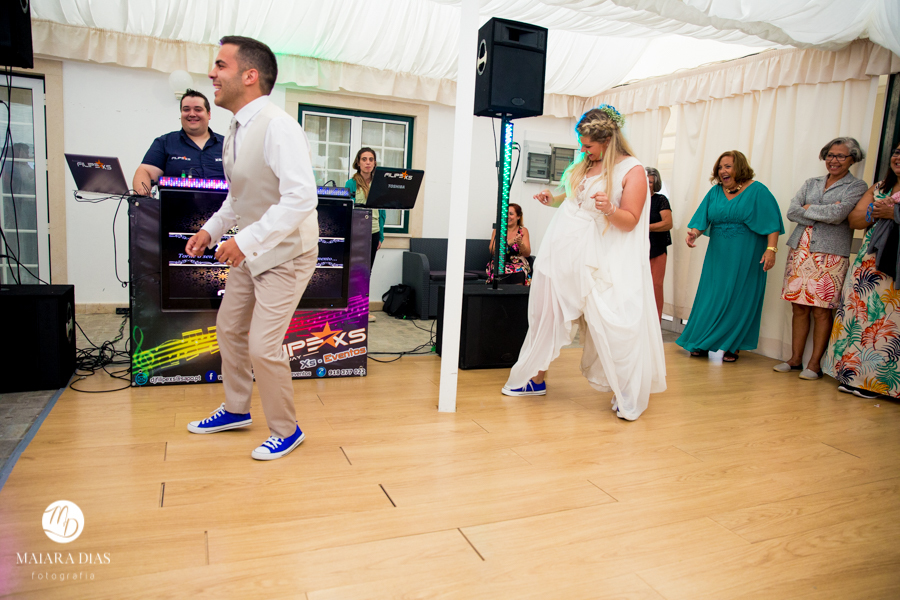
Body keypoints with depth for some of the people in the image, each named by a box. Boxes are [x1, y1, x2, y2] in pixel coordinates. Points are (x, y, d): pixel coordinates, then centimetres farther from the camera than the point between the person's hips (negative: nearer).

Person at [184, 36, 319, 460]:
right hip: (251, 250, 9)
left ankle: (286, 431, 16)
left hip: (286, 252, -9)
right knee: (230, 329, 18)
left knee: (263, 346, -8)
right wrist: (212, 229, 10)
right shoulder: (237, 130, 5)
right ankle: (236, 409, 40)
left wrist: (246, 240, -31)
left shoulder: (278, 127, -23)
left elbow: (302, 197, -32)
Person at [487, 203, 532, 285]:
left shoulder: (523, 231, 10)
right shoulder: (497, 230, 10)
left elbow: (527, 254, -1)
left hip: (518, 265, 1)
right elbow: (492, 250, -6)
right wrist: (508, 243, -21)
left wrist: (520, 243, -21)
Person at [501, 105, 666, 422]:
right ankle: (536, 378, 26)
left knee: (612, 326, -8)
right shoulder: (582, 165, 13)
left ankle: (628, 396, 7)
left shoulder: (632, 170, -6)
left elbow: (630, 221, -11)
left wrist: (609, 209, -30)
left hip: (597, 261, -6)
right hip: (561, 252, 7)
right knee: (546, 316, 11)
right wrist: (552, 199, 10)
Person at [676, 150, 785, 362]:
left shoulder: (757, 191, -4)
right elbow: (702, 219, 2)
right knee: (710, 297, 5)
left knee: (738, 298, 0)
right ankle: (702, 343, 14)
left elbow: (771, 223, -9)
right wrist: (694, 233, -19)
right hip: (717, 254, 4)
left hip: (745, 256, -4)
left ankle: (732, 346, 11)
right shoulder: (715, 192, 8)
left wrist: (771, 249, -20)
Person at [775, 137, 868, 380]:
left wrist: (807, 208, -1)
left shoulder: (856, 187, 4)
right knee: (799, 308, 4)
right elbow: (791, 212, 2)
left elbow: (838, 214, -14)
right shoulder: (811, 183, 17)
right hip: (801, 250, 4)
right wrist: (824, 215, -7)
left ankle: (815, 363, 4)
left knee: (821, 311, -4)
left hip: (831, 255, -4)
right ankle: (795, 359, 13)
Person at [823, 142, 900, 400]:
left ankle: (879, 380, -1)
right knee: (859, 314, 3)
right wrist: (876, 212, -6)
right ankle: (854, 374, 10)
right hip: (869, 263, 6)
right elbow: (854, 219, 12)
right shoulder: (879, 188, 18)